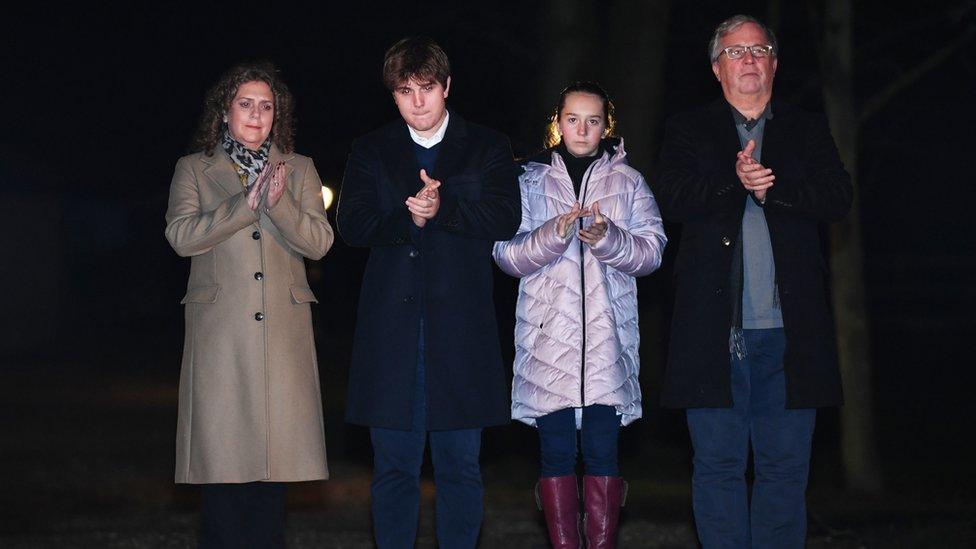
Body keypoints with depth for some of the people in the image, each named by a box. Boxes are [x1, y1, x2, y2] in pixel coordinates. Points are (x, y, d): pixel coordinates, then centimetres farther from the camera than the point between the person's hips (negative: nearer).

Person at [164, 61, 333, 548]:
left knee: (274, 451, -1)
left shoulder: (299, 170, 15)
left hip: (282, 335, 1)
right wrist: (245, 204, -13)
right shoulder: (193, 170, 11)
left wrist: (278, 203, -14)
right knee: (222, 451, -5)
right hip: (219, 334, -1)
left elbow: (319, 242, 3)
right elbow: (181, 235, -5)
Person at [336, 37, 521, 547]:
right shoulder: (370, 151, 12)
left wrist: (443, 209, -18)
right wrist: (407, 218, -16)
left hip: (460, 328, -1)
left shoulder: (487, 147, 9)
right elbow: (351, 225, 0)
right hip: (391, 327, 1)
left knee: (460, 465, 3)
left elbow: (506, 218, -5)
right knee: (393, 465, 4)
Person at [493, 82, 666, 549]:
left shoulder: (628, 181, 11)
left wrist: (609, 239, -16)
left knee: (602, 453, -2)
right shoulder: (531, 180, 10)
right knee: (556, 454, 0)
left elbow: (653, 249, 3)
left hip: (607, 336, 0)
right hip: (548, 335, 0)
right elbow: (506, 253, 2)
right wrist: (555, 234, -14)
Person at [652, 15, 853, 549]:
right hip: (714, 329, -1)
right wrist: (734, 181, -20)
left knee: (786, 467, 3)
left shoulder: (808, 130, 15)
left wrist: (771, 187, -13)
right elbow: (672, 198, -5)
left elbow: (838, 198, 0)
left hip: (789, 330, 1)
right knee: (718, 465, 2)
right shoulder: (689, 130, 12)